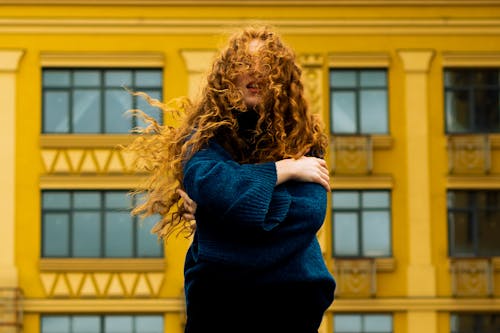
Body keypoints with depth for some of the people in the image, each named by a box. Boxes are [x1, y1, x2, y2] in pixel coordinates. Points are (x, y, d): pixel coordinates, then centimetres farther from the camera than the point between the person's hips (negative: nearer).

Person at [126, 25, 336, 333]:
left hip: (291, 295, 0)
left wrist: (221, 204, -16)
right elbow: (211, 185, -21)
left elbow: (310, 213, -14)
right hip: (218, 293, 0)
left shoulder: (304, 139, 0)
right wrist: (285, 169, -15)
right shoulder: (205, 134, 0)